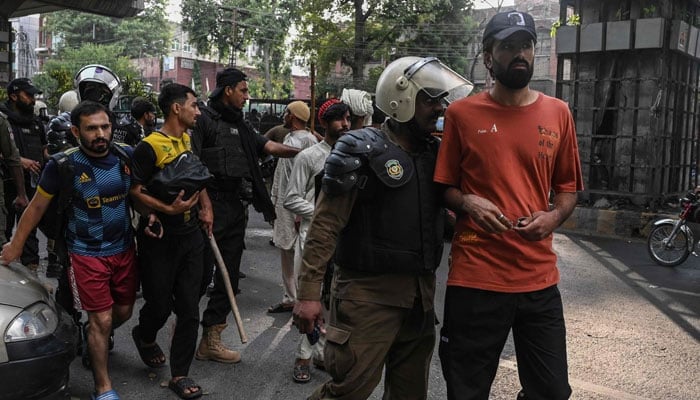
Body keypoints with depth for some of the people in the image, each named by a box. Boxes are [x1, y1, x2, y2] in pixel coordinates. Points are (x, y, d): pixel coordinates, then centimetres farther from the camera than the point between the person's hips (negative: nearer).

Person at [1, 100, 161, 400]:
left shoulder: (127, 156, -6)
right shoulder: (63, 166, -16)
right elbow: (37, 207, -3)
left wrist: (149, 215, -5)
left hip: (124, 249, 4)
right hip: (87, 255, -4)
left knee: (123, 311, 16)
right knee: (101, 319, -3)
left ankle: (95, 341, 49)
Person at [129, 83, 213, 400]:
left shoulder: (189, 140, 9)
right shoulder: (149, 146, -14)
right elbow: (135, 192, -16)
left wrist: (206, 206, 9)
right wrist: (169, 209, -25)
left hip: (190, 235, 6)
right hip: (158, 240, -6)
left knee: (189, 309, 5)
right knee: (160, 305, 7)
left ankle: (180, 374, 17)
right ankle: (144, 336, 43)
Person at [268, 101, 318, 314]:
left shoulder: (308, 140, -12)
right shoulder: (288, 138, 17)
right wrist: (273, 201, 17)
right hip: (282, 205, 9)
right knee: (285, 253, 14)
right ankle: (290, 298, 24)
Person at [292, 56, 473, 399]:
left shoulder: (435, 152, 9)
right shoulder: (363, 151, -10)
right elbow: (325, 226, -13)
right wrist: (309, 293, -17)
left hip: (420, 293, 7)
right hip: (368, 291, -7)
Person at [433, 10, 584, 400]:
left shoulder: (558, 113, 6)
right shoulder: (462, 113, 0)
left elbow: (567, 188, 13)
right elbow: (444, 187, 7)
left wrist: (553, 217, -8)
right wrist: (468, 203, -14)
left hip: (539, 277, 2)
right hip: (474, 276, -2)